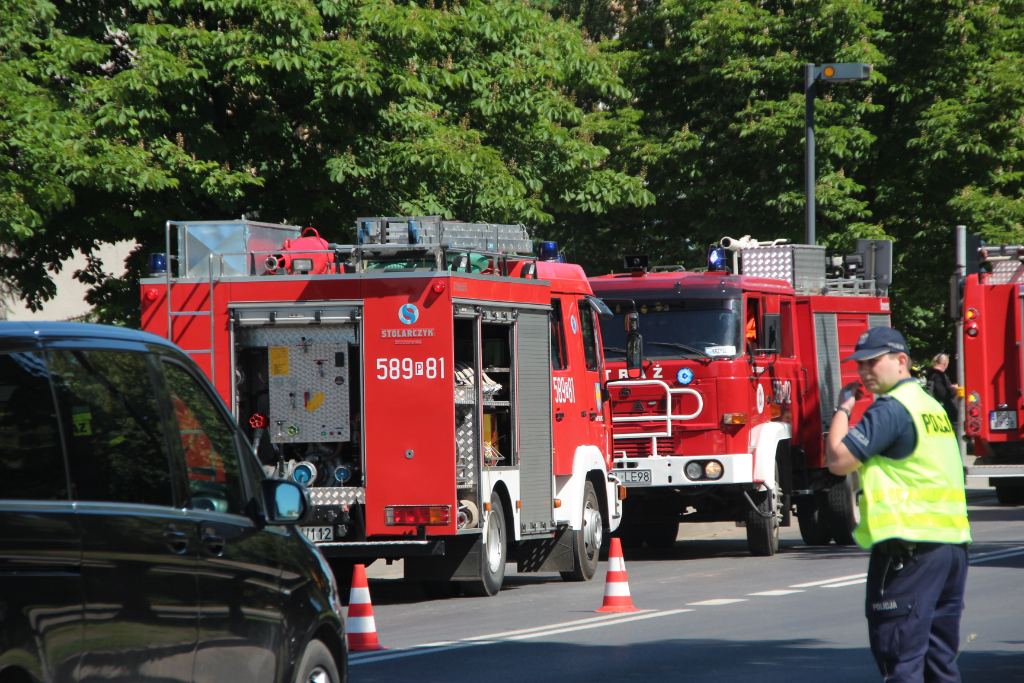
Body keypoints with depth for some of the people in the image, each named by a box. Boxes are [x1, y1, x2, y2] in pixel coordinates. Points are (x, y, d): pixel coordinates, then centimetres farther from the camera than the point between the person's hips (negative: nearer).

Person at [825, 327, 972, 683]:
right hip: (953, 543, 9)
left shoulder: (890, 409, -10)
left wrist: (843, 407, 0)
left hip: (909, 544, -9)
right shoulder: (932, 405, 20)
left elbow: (838, 460, -13)